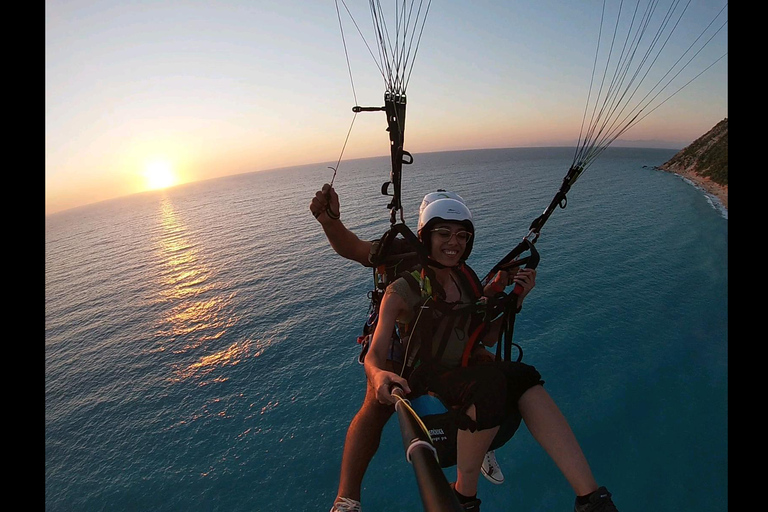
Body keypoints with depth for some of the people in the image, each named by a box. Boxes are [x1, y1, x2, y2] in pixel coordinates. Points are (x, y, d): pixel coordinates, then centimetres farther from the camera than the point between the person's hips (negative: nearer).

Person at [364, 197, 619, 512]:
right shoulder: (402, 291, -8)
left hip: (464, 374, 5)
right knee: (490, 381, -33)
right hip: (423, 382, -4)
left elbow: (487, 337, 17)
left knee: (523, 376, -26)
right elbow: (375, 354, -14)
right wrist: (378, 375, -37)